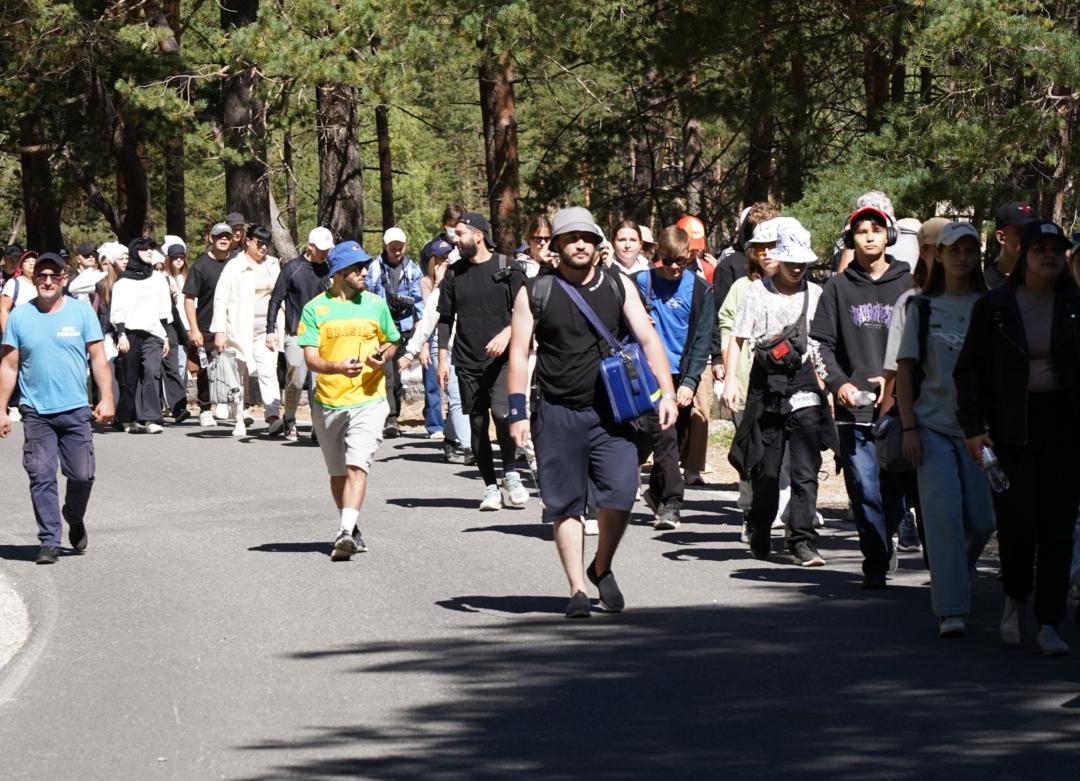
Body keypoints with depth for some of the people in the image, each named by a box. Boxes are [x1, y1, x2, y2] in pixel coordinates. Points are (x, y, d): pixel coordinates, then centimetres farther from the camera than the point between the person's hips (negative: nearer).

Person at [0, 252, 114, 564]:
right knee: (42, 477, -3)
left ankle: (74, 519, 30)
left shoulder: (82, 312, 3)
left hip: (76, 410, 0)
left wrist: (106, 398, -6)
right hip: (36, 412, 0)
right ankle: (49, 541, 4)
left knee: (82, 474, 2)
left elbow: (98, 357, 3)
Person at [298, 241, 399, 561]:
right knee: (338, 473, 13)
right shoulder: (315, 309, -1)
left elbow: (392, 342, 18)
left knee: (356, 466, -18)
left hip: (368, 400, -1)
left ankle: (346, 533, -27)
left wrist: (383, 356, -5)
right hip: (328, 402, 1)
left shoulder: (375, 304, 5)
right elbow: (310, 358, -7)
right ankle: (351, 529, 31)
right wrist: (338, 367, -27)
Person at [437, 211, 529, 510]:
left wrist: (507, 333, -16)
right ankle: (490, 486, 11)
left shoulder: (506, 267, 0)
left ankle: (510, 473, -3)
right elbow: (445, 319, 13)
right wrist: (443, 358, 6)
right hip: (467, 362, 4)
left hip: (501, 359, -4)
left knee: (502, 413, -21)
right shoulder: (454, 273, 10)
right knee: (477, 423, 3)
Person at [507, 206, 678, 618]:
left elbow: (648, 339, 6)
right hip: (557, 413, -1)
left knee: (620, 492, -12)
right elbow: (519, 353, 2)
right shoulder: (535, 293, 3)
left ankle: (602, 567, 12)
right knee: (565, 504, 1)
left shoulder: (619, 287, 8)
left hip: (611, 412, 1)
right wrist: (518, 412, -5)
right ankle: (577, 590, 9)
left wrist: (667, 393, -5)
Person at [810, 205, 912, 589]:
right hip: (853, 408, 1)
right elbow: (821, 342, 9)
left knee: (896, 488, 1)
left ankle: (882, 544, 24)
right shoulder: (838, 287, 11)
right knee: (865, 491, -4)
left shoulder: (906, 285, 5)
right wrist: (838, 382, -6)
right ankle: (877, 561, 4)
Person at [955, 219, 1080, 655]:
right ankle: (1015, 600, 18)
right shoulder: (994, 307, 1)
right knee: (1018, 521, -10)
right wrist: (973, 427, -5)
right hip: (1012, 427, -2)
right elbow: (969, 370, 4)